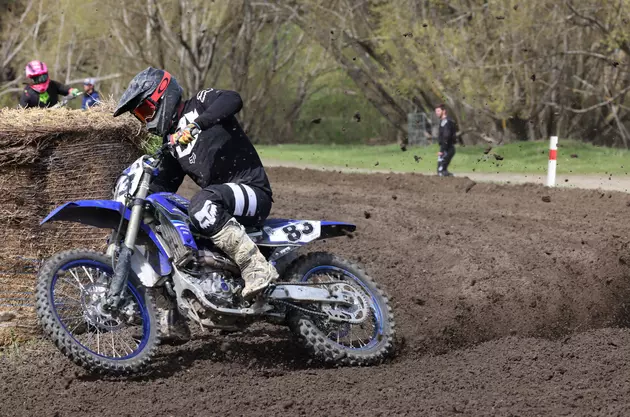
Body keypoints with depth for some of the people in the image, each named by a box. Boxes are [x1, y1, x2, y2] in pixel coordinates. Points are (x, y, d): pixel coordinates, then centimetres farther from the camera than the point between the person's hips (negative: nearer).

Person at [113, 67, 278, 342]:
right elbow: (162, 187, 21)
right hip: (220, 199, 9)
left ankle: (257, 268, -37)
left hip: (252, 191, -9)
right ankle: (175, 321, 13)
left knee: (202, 205, -36)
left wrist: (197, 124, -36)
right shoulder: (171, 144, 20)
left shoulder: (200, 104, -2)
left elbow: (232, 100, -24)